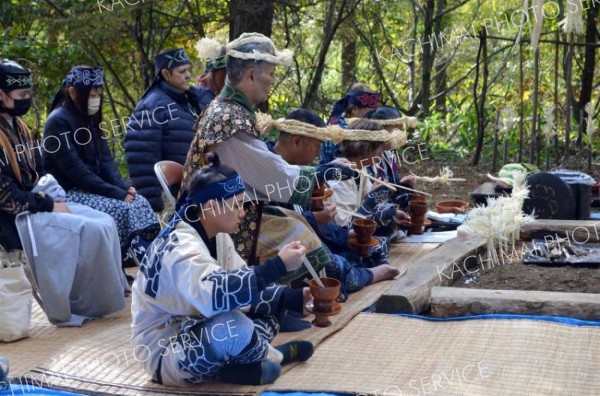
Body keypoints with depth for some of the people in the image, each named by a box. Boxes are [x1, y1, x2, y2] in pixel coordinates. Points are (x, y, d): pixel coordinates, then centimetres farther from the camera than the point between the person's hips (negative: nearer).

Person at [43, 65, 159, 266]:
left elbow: (105, 159, 7)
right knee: (124, 209, -25)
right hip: (69, 192, -7)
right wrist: (116, 192, -22)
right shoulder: (58, 122, -15)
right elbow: (75, 170, -21)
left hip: (94, 188, 8)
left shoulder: (90, 119, 11)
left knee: (140, 202, -15)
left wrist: (123, 186, -11)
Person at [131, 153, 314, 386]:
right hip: (165, 355, -9)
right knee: (231, 325, -35)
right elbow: (218, 293, -45)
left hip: (194, 333, 9)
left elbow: (241, 285, 3)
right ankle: (270, 356, -4)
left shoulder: (217, 237, 0)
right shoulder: (180, 249, -28)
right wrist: (279, 266, -41)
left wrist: (295, 298, -10)